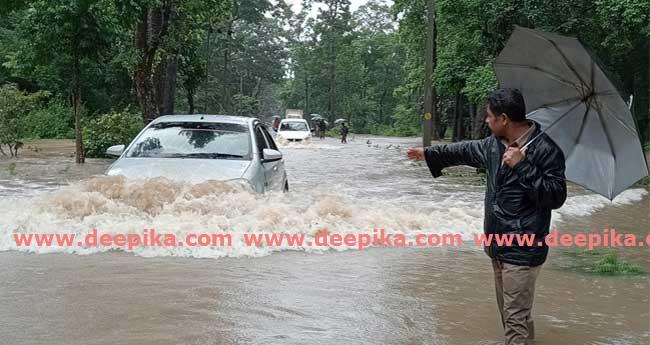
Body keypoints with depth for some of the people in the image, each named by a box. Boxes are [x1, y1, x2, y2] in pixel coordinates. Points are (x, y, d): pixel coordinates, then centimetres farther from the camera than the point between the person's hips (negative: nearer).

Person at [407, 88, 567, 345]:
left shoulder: (546, 150, -17)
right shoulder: (494, 144, 7)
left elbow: (556, 197, -21)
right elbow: (466, 151, 25)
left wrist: (522, 166, -26)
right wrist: (428, 153, 34)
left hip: (523, 250, -8)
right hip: (499, 246, 8)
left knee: (515, 316, -6)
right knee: (508, 311, 19)